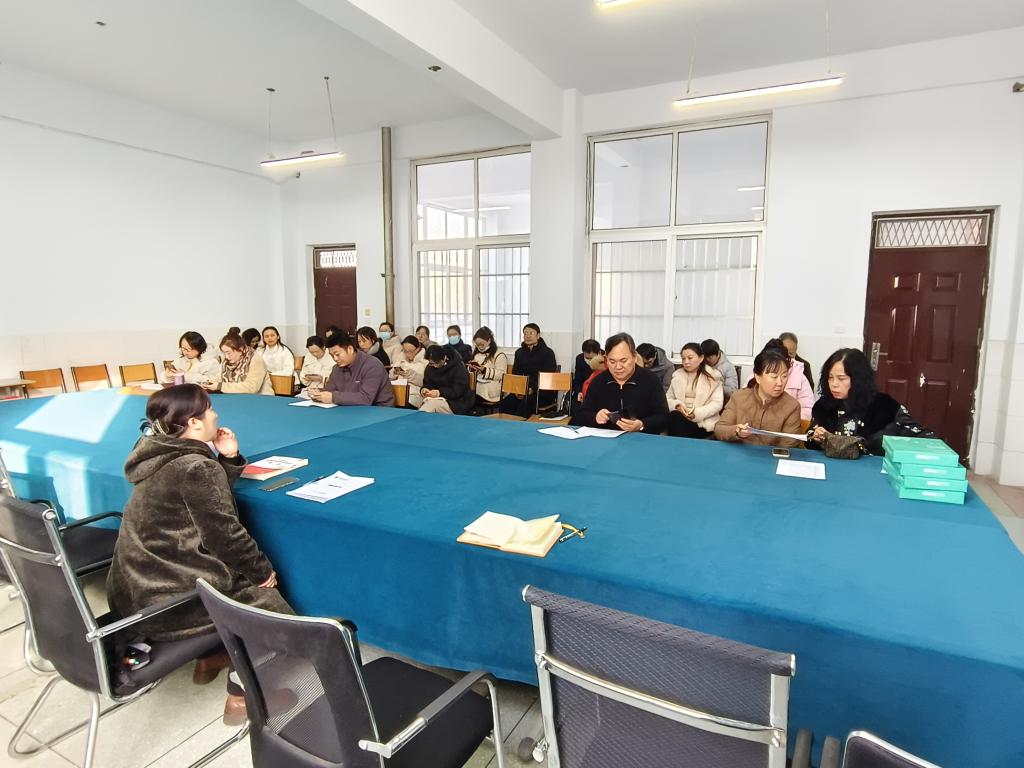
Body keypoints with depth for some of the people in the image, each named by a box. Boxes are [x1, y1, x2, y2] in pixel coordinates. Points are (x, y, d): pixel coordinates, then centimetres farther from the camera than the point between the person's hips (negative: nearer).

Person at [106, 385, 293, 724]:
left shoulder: (161, 456, 6)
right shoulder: (196, 467, -21)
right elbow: (225, 534, -18)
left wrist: (228, 459, 0)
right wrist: (263, 569, -4)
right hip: (168, 603, -9)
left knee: (241, 577, 28)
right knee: (273, 609, 3)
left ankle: (211, 657, 34)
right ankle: (241, 697, 12)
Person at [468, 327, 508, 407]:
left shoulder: (499, 355, -1)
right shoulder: (476, 354, 21)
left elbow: (501, 375, -9)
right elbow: (471, 372, 30)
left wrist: (485, 370, -17)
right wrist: (471, 368, 6)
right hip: (475, 390, 6)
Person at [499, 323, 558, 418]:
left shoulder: (547, 352, -1)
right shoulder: (519, 352, 16)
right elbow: (515, 374, 15)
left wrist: (533, 389, -22)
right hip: (523, 390, 5)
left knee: (525, 404, -37)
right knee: (505, 403, -25)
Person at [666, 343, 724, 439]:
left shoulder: (712, 375, 4)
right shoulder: (677, 375, 15)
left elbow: (717, 403, -4)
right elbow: (668, 399, 13)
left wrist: (697, 413, -19)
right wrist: (677, 405, -10)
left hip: (703, 422, -4)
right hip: (679, 416, 4)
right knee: (674, 416, -32)